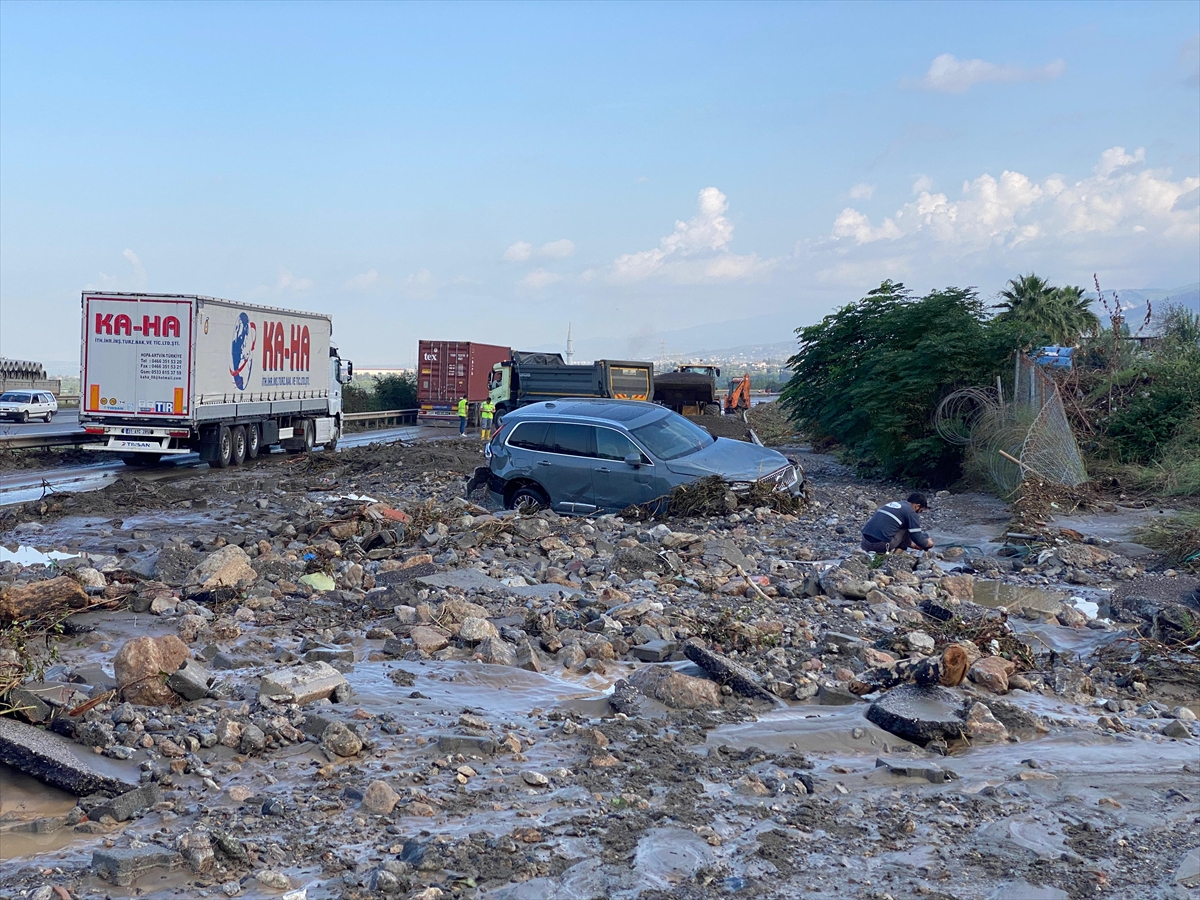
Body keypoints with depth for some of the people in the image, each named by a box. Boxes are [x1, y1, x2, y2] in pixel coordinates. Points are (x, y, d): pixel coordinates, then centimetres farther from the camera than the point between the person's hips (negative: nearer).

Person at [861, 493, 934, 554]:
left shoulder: (892, 503, 25)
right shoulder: (911, 513, 1)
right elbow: (917, 537, 4)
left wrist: (911, 544, 42)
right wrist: (927, 543, 26)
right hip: (880, 545, -7)